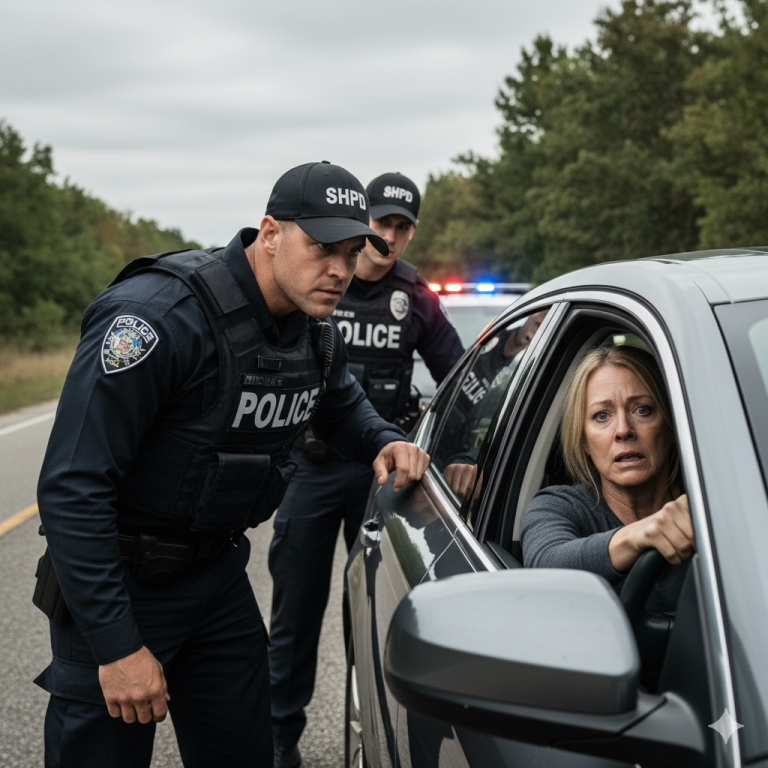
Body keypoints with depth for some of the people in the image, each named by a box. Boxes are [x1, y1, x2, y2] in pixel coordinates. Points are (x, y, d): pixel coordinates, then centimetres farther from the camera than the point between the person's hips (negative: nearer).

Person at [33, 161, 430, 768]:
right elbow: (72, 487, -27)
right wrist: (118, 647, -25)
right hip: (116, 583, -7)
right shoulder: (160, 316, -27)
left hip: (217, 574, 7)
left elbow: (343, 406, 22)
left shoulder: (319, 334, -1)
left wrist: (385, 443, -3)